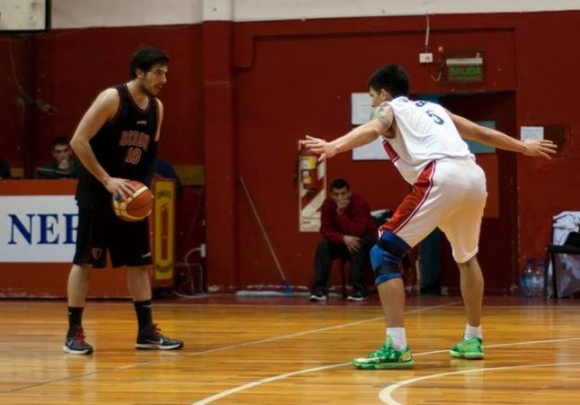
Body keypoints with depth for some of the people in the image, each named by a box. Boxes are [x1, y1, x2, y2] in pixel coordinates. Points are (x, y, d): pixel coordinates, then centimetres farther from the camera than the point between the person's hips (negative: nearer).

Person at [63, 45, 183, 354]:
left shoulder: (157, 108, 6)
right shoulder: (111, 99, -15)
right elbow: (78, 141, -19)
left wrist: (144, 187, 3)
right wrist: (107, 180, -22)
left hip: (131, 195, 7)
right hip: (97, 193, -7)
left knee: (139, 262, 7)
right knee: (84, 261, -4)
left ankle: (147, 332, 12)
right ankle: (74, 333, 2)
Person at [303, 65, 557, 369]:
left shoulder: (390, 109, 17)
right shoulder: (434, 109, 34)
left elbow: (372, 129, -8)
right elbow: (484, 133, 43)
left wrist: (334, 146, -26)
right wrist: (524, 148, 58)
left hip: (442, 178, -7)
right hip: (474, 176, 7)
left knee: (384, 254, -3)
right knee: (466, 256, 32)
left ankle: (396, 347, -16)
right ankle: (473, 339, 39)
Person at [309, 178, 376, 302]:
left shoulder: (360, 203, -28)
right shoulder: (328, 204, -15)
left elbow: (357, 232, -35)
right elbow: (325, 229, -21)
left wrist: (341, 213, -43)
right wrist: (344, 238, -38)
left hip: (365, 238, -4)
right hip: (340, 239, 4)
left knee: (356, 245, -36)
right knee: (323, 245, -24)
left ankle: (359, 289, -31)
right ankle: (319, 289, -25)